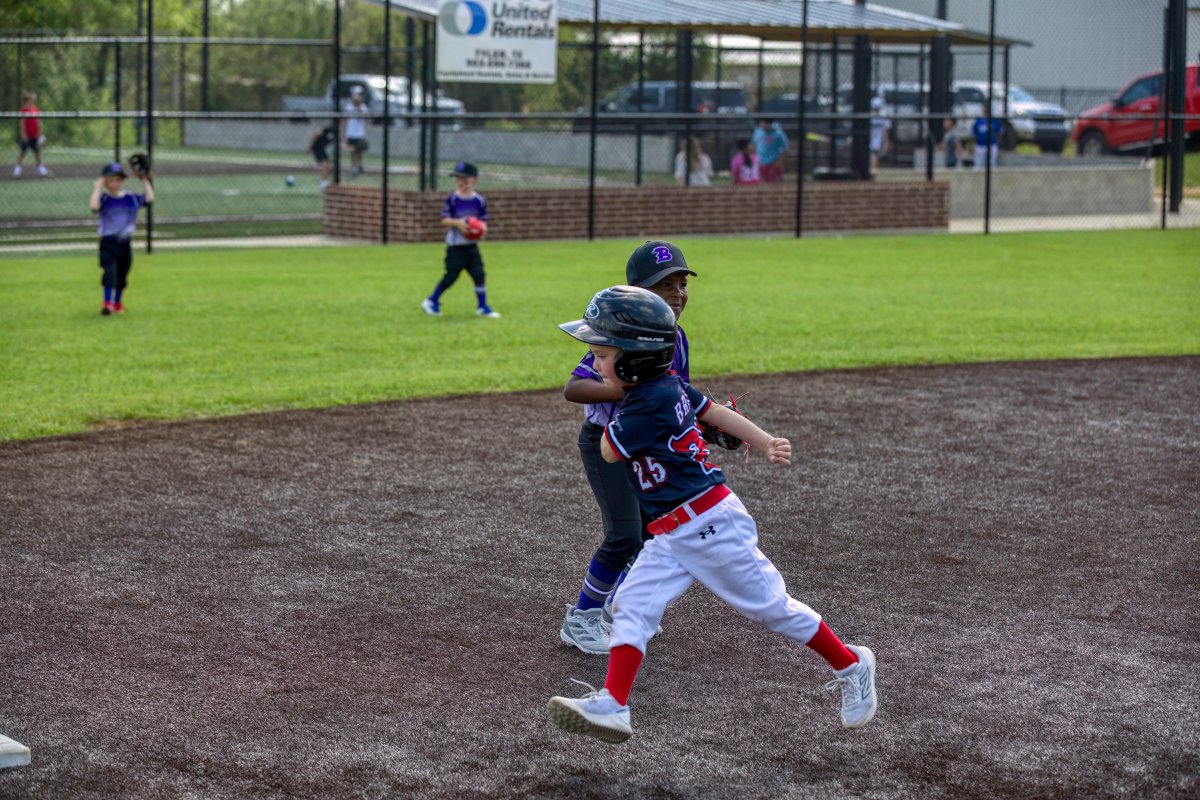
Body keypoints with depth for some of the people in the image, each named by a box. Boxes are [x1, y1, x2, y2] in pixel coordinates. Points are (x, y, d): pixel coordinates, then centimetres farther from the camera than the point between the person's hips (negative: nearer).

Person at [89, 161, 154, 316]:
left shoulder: (131, 198, 3)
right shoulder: (104, 199, -8)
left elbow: (150, 198, -3)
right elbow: (94, 207, -28)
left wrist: (145, 181, 2)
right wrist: (97, 188, -23)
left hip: (125, 244, 4)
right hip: (108, 244, -4)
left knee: (122, 276, 13)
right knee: (110, 272, -19)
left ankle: (117, 303, 30)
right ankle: (107, 303, -17)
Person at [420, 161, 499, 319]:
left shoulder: (479, 201, 2)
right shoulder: (452, 199, -6)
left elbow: (483, 221, 7)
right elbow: (444, 220, -7)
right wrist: (457, 223, -23)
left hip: (472, 245, 3)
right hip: (455, 246, -3)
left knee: (479, 274, -1)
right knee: (450, 276, -3)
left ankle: (482, 306, 10)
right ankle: (432, 301, 14)